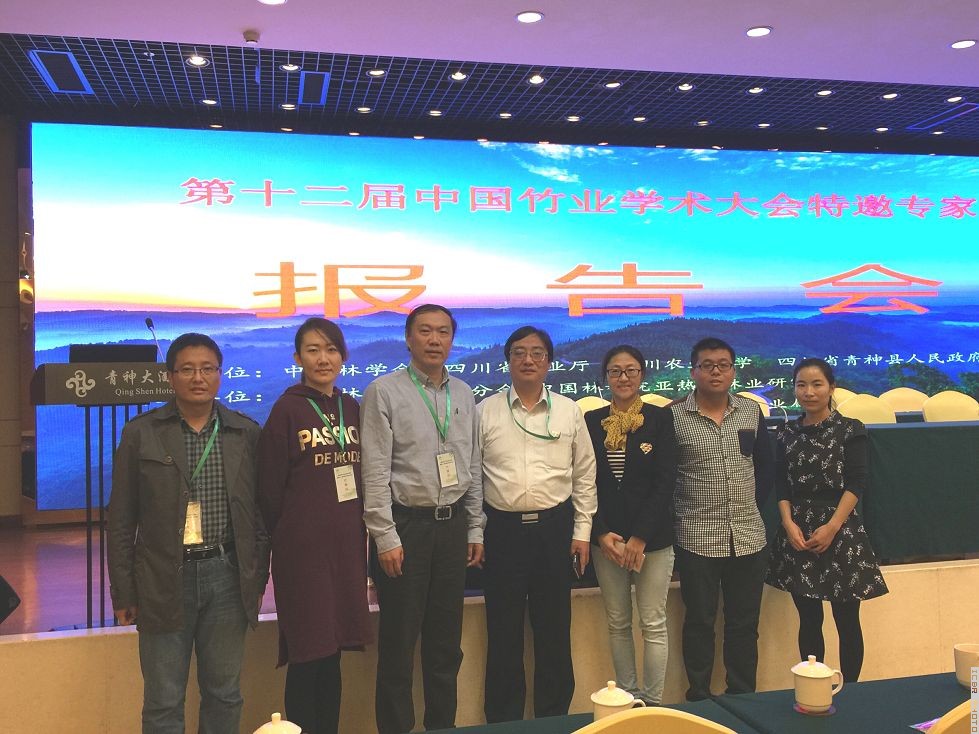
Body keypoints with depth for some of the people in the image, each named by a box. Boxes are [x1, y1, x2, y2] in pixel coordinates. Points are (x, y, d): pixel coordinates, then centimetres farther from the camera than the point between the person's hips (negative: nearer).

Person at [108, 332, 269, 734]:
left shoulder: (246, 432, 4)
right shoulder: (140, 432, -1)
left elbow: (259, 512, 7)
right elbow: (121, 520, 1)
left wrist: (258, 578, 5)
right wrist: (123, 591, -1)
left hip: (227, 576, 2)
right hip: (165, 579, -1)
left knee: (225, 693, 11)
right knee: (163, 700, 7)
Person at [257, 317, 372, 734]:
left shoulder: (353, 409, 9)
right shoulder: (286, 411, -7)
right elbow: (270, 489, -4)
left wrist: (360, 532, 8)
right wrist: (281, 539, 2)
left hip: (347, 543, 5)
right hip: (303, 546, -5)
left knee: (332, 653, 12)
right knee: (308, 656, 0)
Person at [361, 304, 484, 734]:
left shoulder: (463, 395, 9)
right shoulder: (385, 392, -6)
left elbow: (473, 468, 13)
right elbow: (375, 472, -10)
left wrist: (475, 529, 10)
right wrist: (386, 537, -13)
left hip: (452, 523, 5)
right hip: (405, 523, -5)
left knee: (447, 640, 14)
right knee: (399, 640, 4)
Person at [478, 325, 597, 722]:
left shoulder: (569, 411, 5)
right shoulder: (486, 411, 1)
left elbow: (584, 475, 8)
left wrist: (582, 531, 5)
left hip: (555, 528, 1)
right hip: (502, 529, -1)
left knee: (555, 629, 10)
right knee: (503, 630, 7)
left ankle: (555, 716, 25)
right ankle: (503, 719, 21)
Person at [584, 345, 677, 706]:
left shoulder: (660, 419, -1)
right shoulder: (592, 421, 5)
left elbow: (665, 482, -6)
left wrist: (640, 538, -11)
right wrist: (602, 534, -7)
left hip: (653, 537, -2)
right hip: (606, 538, 2)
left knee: (653, 624, 1)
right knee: (618, 624, 9)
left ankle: (653, 703, 12)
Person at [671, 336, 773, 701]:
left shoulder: (751, 411, 6)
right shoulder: (674, 417, -7)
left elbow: (766, 465, 14)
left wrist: (752, 504, 8)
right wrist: (680, 515, -3)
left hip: (749, 537, 4)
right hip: (697, 540, -3)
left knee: (744, 623, 12)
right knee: (699, 622, 8)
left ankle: (742, 697, 25)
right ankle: (699, 698, 21)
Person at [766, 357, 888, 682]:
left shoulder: (850, 430, -1)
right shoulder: (789, 435, 9)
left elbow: (856, 484, -7)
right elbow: (782, 487, 6)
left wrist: (832, 527, -15)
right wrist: (789, 524, -9)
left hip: (840, 531, -3)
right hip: (798, 534, 3)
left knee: (847, 620, 2)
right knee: (809, 619, 9)